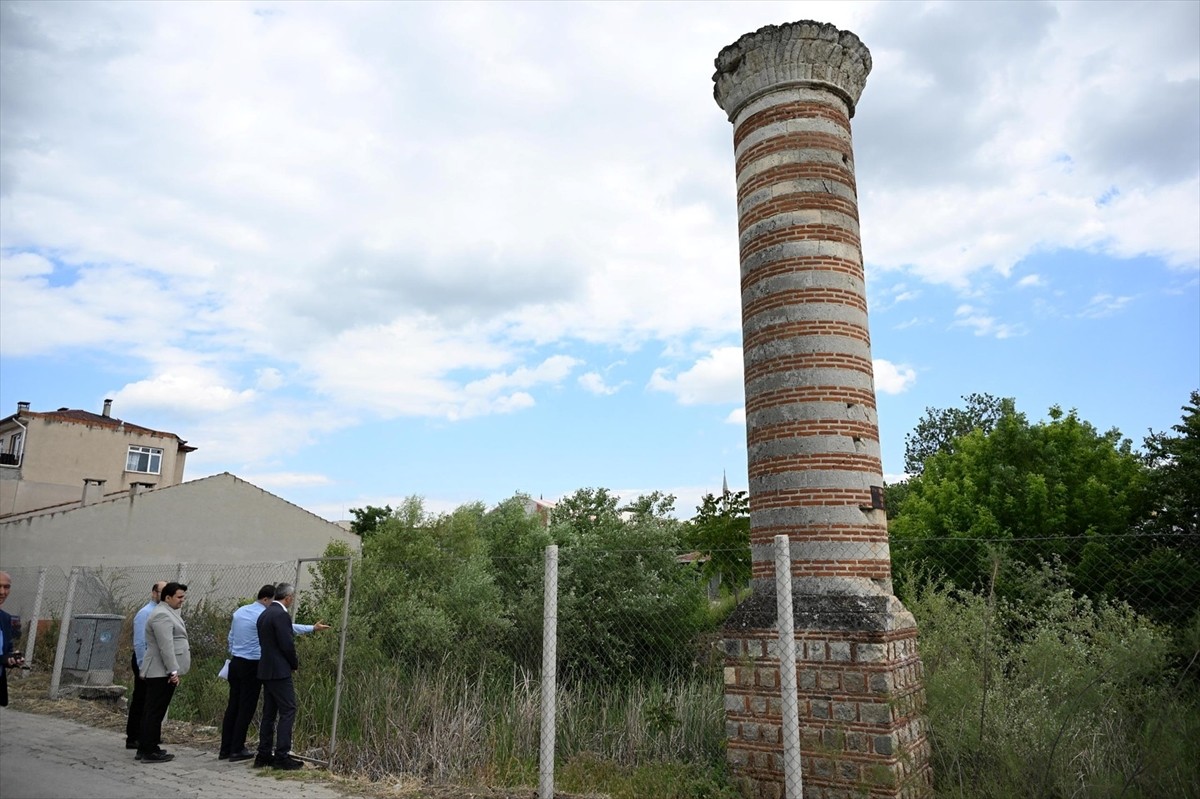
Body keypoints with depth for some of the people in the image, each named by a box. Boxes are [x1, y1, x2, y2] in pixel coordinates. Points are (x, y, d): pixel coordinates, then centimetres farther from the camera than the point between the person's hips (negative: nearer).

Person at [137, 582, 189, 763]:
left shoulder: (168, 613, 17)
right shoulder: (162, 615, -17)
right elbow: (166, 646, -23)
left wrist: (173, 670, 24)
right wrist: (173, 670, -23)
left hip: (160, 672, 10)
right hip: (162, 672, -10)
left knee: (153, 711, 14)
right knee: (155, 711, -5)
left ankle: (145, 748, 21)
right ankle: (149, 752, 0)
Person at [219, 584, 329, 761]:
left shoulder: (240, 611, 8)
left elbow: (231, 636, 15)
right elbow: (288, 627, -16)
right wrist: (313, 628, -10)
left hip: (235, 662, 8)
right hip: (252, 665, -7)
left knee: (233, 705, 12)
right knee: (246, 707, 2)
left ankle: (225, 748, 17)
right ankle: (237, 750, 7)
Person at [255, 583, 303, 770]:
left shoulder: (264, 614, 14)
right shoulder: (281, 614, -16)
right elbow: (287, 644, -19)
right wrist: (295, 663, -3)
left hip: (266, 670, 10)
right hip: (279, 671, -10)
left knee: (269, 713, 14)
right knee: (288, 711, -6)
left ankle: (264, 754, 18)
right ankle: (282, 756, -6)